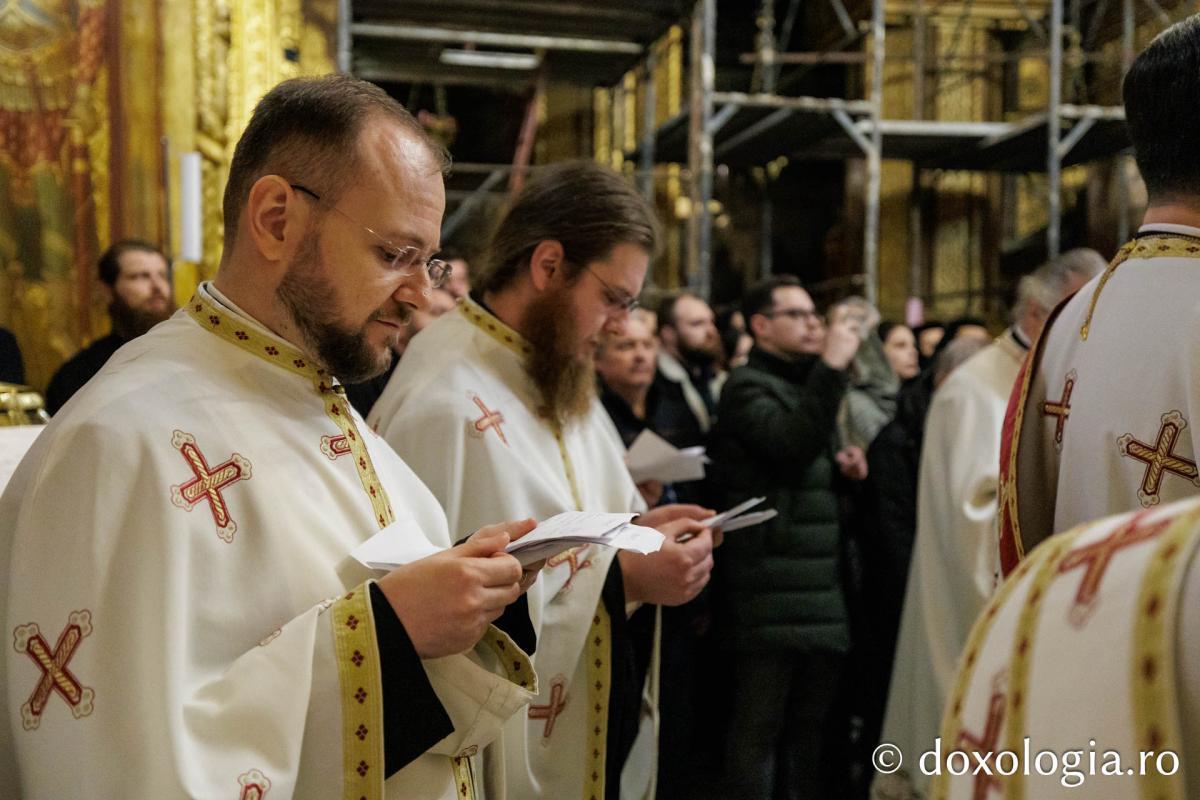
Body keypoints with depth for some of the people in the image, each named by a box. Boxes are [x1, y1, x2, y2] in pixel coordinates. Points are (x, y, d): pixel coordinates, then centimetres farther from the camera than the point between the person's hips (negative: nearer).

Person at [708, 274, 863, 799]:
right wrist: (831, 367, -22)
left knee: (812, 721, 14)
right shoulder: (747, 387, -4)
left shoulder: (808, 384, 22)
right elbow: (790, 446, -24)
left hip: (819, 586, 8)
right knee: (760, 724, -3)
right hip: (772, 593, -8)